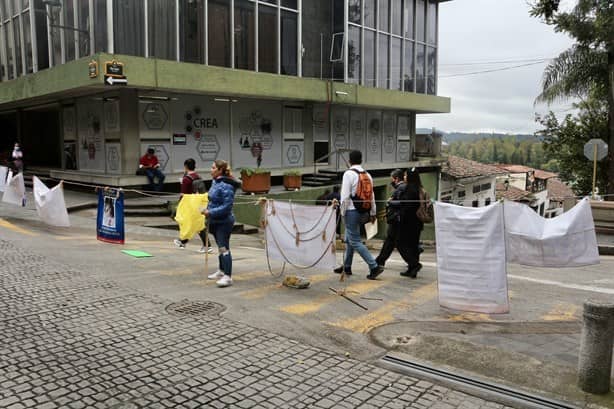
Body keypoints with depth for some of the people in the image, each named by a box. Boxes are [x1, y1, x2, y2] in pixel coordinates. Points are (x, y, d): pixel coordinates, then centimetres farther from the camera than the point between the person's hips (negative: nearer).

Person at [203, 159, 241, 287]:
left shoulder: (226, 186, -22)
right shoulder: (215, 182, 7)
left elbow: (227, 206, -24)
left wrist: (211, 212, -21)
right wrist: (208, 211, 8)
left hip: (224, 222, -10)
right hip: (215, 221, 10)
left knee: (224, 248, -10)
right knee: (220, 247, 21)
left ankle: (228, 277, -6)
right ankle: (221, 271, 35)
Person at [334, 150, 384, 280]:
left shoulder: (348, 174, -12)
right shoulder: (367, 175, 10)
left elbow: (345, 195, -16)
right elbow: (372, 195, 11)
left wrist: (343, 212, -7)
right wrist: (372, 213, 18)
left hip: (351, 210, -8)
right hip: (362, 210, 8)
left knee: (355, 241, -5)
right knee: (349, 239, 19)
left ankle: (374, 266, -11)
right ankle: (346, 267, 28)